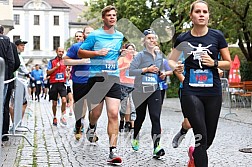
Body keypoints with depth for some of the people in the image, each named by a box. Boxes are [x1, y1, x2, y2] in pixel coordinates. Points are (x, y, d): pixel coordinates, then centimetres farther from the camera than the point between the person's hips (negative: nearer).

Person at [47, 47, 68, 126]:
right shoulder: (51, 61, 3)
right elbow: (48, 72, -4)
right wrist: (56, 67, -13)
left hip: (62, 84, 1)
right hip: (54, 84, -1)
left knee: (64, 100, -17)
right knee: (54, 103, 6)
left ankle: (63, 117, -3)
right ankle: (54, 118, 23)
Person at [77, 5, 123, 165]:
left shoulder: (121, 36, 12)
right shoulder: (95, 35, 0)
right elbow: (80, 52, 2)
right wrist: (97, 53, -12)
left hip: (114, 79, 2)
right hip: (97, 78, -2)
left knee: (114, 114, -10)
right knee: (96, 113, 7)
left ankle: (113, 152, -10)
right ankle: (92, 127, 46)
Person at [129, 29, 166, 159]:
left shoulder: (159, 56, 10)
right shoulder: (140, 55, -6)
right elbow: (130, 71, -14)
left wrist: (162, 74, 3)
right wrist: (146, 69, -18)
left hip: (155, 91, 3)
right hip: (140, 91, -2)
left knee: (155, 117, -11)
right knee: (140, 117, 14)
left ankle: (156, 147, -16)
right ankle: (135, 138, 42)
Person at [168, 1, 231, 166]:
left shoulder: (217, 36, 1)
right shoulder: (183, 39, 2)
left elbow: (228, 63, 7)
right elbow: (171, 60, 17)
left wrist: (214, 63, -12)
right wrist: (176, 66, -6)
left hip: (213, 93, 2)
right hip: (191, 92, -2)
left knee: (209, 138, 11)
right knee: (201, 137, -10)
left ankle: (194, 153, 43)